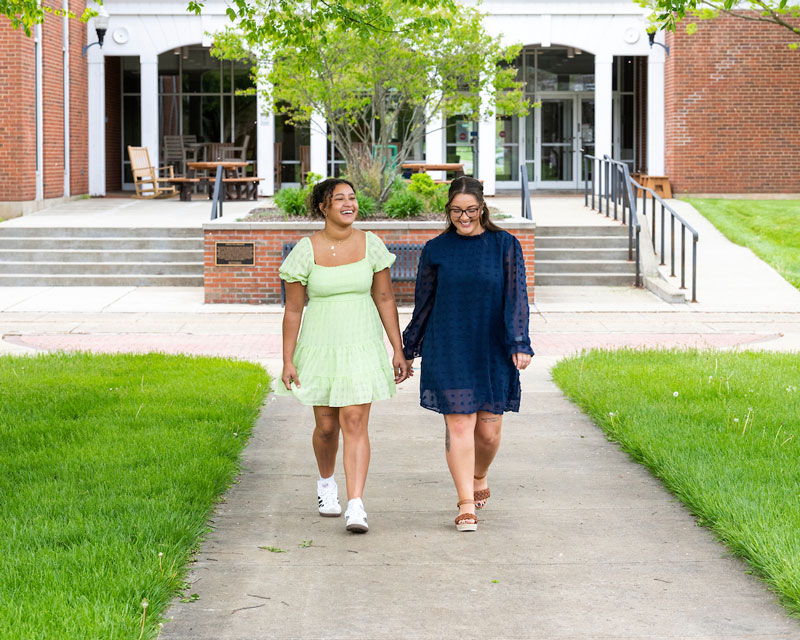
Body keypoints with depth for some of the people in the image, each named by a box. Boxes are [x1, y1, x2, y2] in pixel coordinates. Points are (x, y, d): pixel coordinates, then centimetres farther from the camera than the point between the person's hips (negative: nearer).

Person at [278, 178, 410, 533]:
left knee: (355, 422, -10)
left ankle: (356, 506, -14)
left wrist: (398, 351, 1)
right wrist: (288, 361, -5)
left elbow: (385, 300, 3)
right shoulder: (306, 250, -8)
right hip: (320, 347, 0)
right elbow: (293, 310, -3)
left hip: (362, 346, 0)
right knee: (326, 425, 11)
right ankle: (326, 482, 41)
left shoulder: (371, 245, -3)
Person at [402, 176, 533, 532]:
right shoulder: (436, 250, 3)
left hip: (492, 352, 1)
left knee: (488, 429, 4)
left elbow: (516, 298, -1)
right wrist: (409, 351, 13)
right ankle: (466, 506, -4)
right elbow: (423, 303, 10)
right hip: (449, 352, 0)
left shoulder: (505, 246, 2)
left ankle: (479, 478, 35)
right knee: (459, 425, -8)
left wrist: (520, 344, -12)